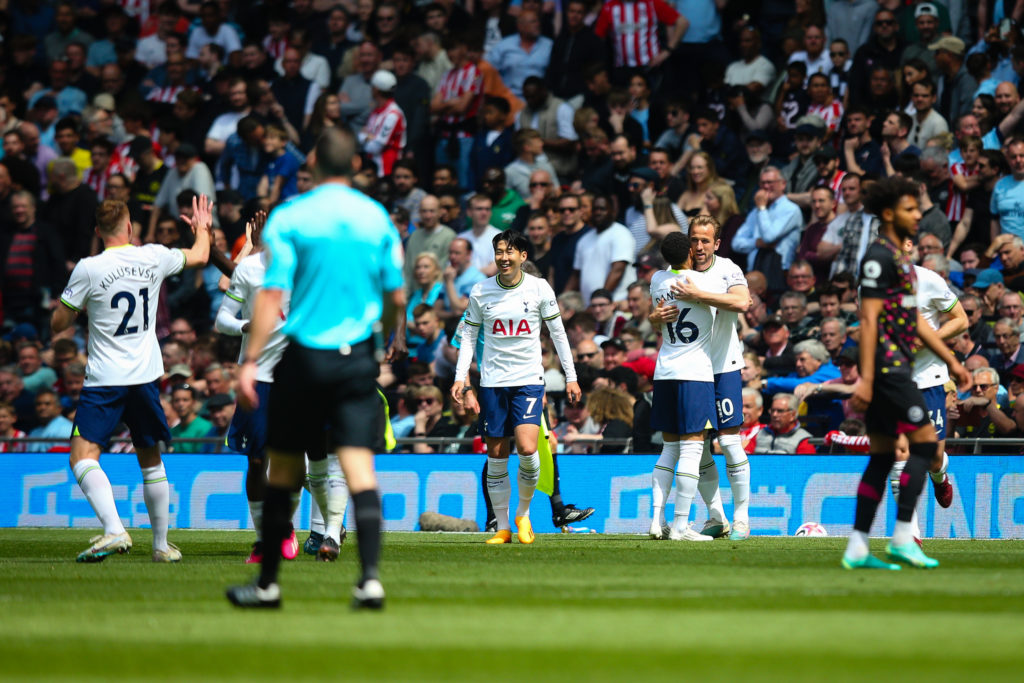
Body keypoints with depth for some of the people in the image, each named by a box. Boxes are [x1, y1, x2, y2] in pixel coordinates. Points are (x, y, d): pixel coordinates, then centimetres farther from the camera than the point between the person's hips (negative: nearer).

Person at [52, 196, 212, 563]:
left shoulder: (88, 269, -11)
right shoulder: (153, 258, 1)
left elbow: (58, 324, -3)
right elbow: (199, 256, 22)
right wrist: (203, 227, 43)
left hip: (104, 381, -4)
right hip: (145, 377, 4)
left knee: (83, 456, -11)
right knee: (151, 460, 17)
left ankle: (114, 530, -31)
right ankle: (161, 544, 23)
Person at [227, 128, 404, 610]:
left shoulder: (289, 217, -5)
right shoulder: (377, 217, 4)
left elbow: (272, 294, -10)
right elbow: (397, 297, 8)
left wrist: (250, 361, -10)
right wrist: (392, 339, 28)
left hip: (305, 354, -2)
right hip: (358, 355, 2)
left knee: (282, 471, 9)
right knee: (359, 467, -3)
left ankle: (268, 583, 16)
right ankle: (370, 579, -17)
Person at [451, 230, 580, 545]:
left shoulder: (539, 288, -2)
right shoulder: (480, 292, 1)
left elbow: (558, 333, 6)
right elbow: (469, 335, 9)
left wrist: (571, 377, 6)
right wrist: (460, 378, 0)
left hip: (529, 380, -2)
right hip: (493, 382, 2)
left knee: (527, 449, -17)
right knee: (496, 456, 2)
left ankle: (523, 513, 6)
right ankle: (503, 528, 12)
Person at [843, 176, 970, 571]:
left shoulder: (901, 257, 20)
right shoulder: (879, 257, -11)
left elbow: (915, 319, 25)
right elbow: (869, 320, -17)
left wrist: (950, 360, 23)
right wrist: (866, 379, -21)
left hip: (896, 367, 10)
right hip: (888, 364, -10)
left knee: (882, 456, 7)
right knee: (925, 442, -10)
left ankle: (857, 549, 6)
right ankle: (902, 538, -10)